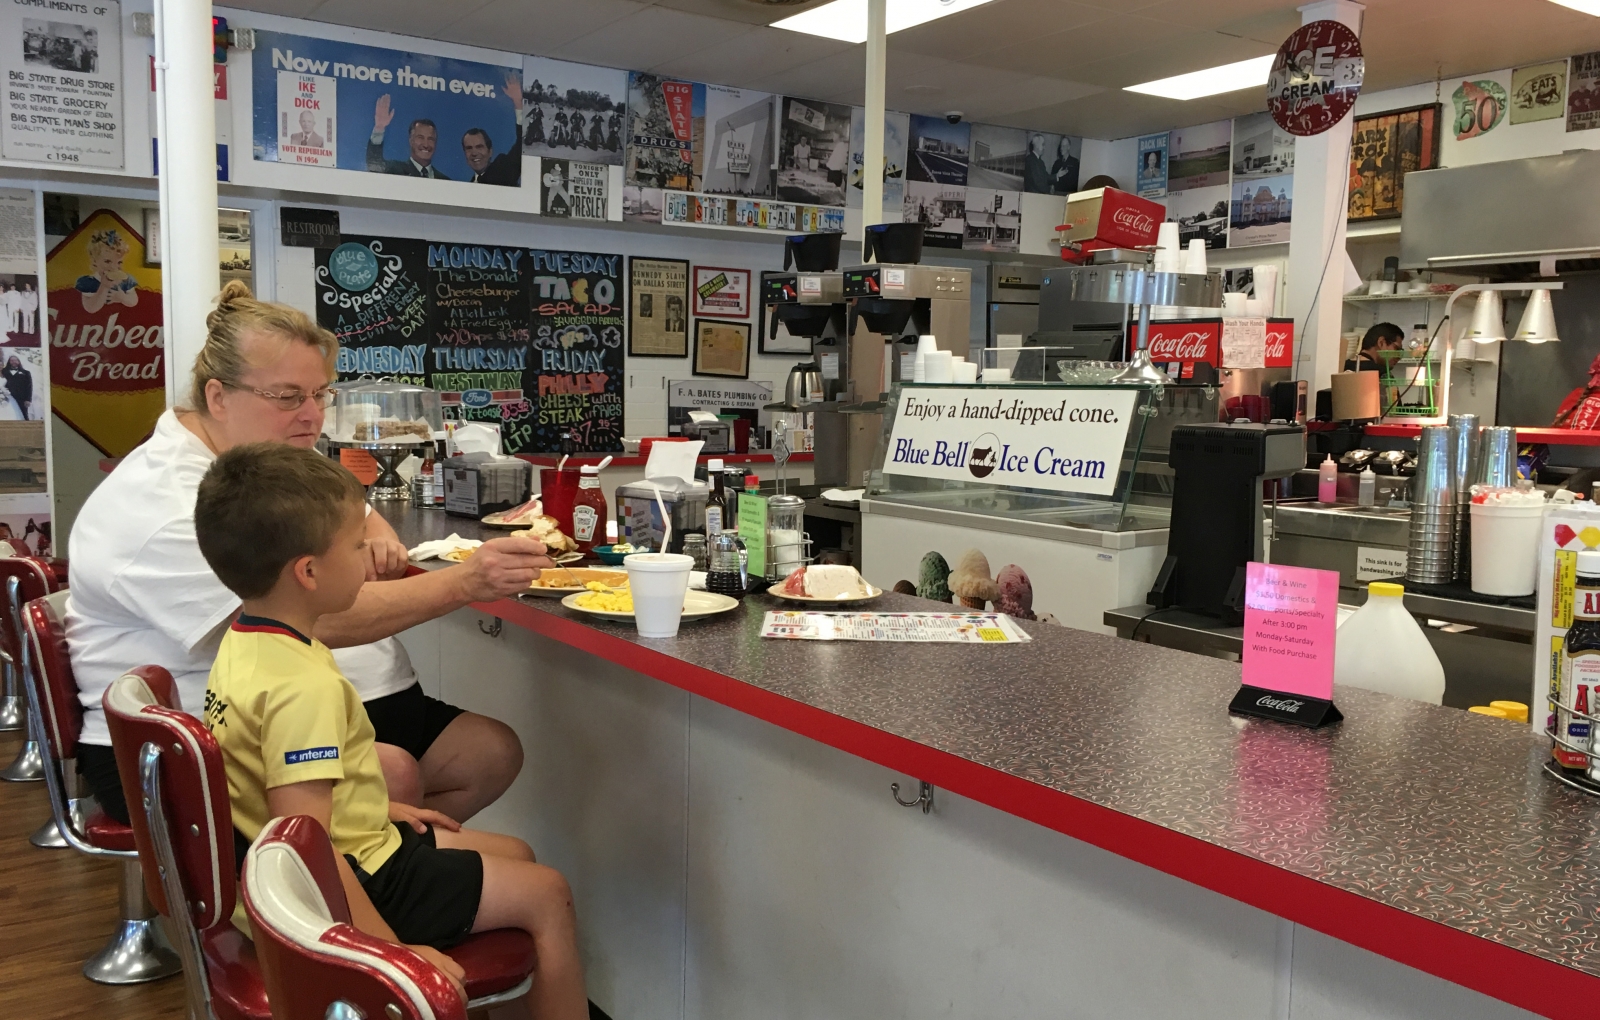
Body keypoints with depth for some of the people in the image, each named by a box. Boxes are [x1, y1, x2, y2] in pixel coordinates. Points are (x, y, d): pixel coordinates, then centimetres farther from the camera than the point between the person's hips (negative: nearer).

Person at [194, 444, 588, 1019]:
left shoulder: (244, 642, 2)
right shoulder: (304, 687, -30)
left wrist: (376, 809, 19)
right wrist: (393, 950, -27)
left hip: (351, 844, 10)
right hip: (358, 881, -10)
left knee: (516, 856, 21)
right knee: (547, 896, -3)